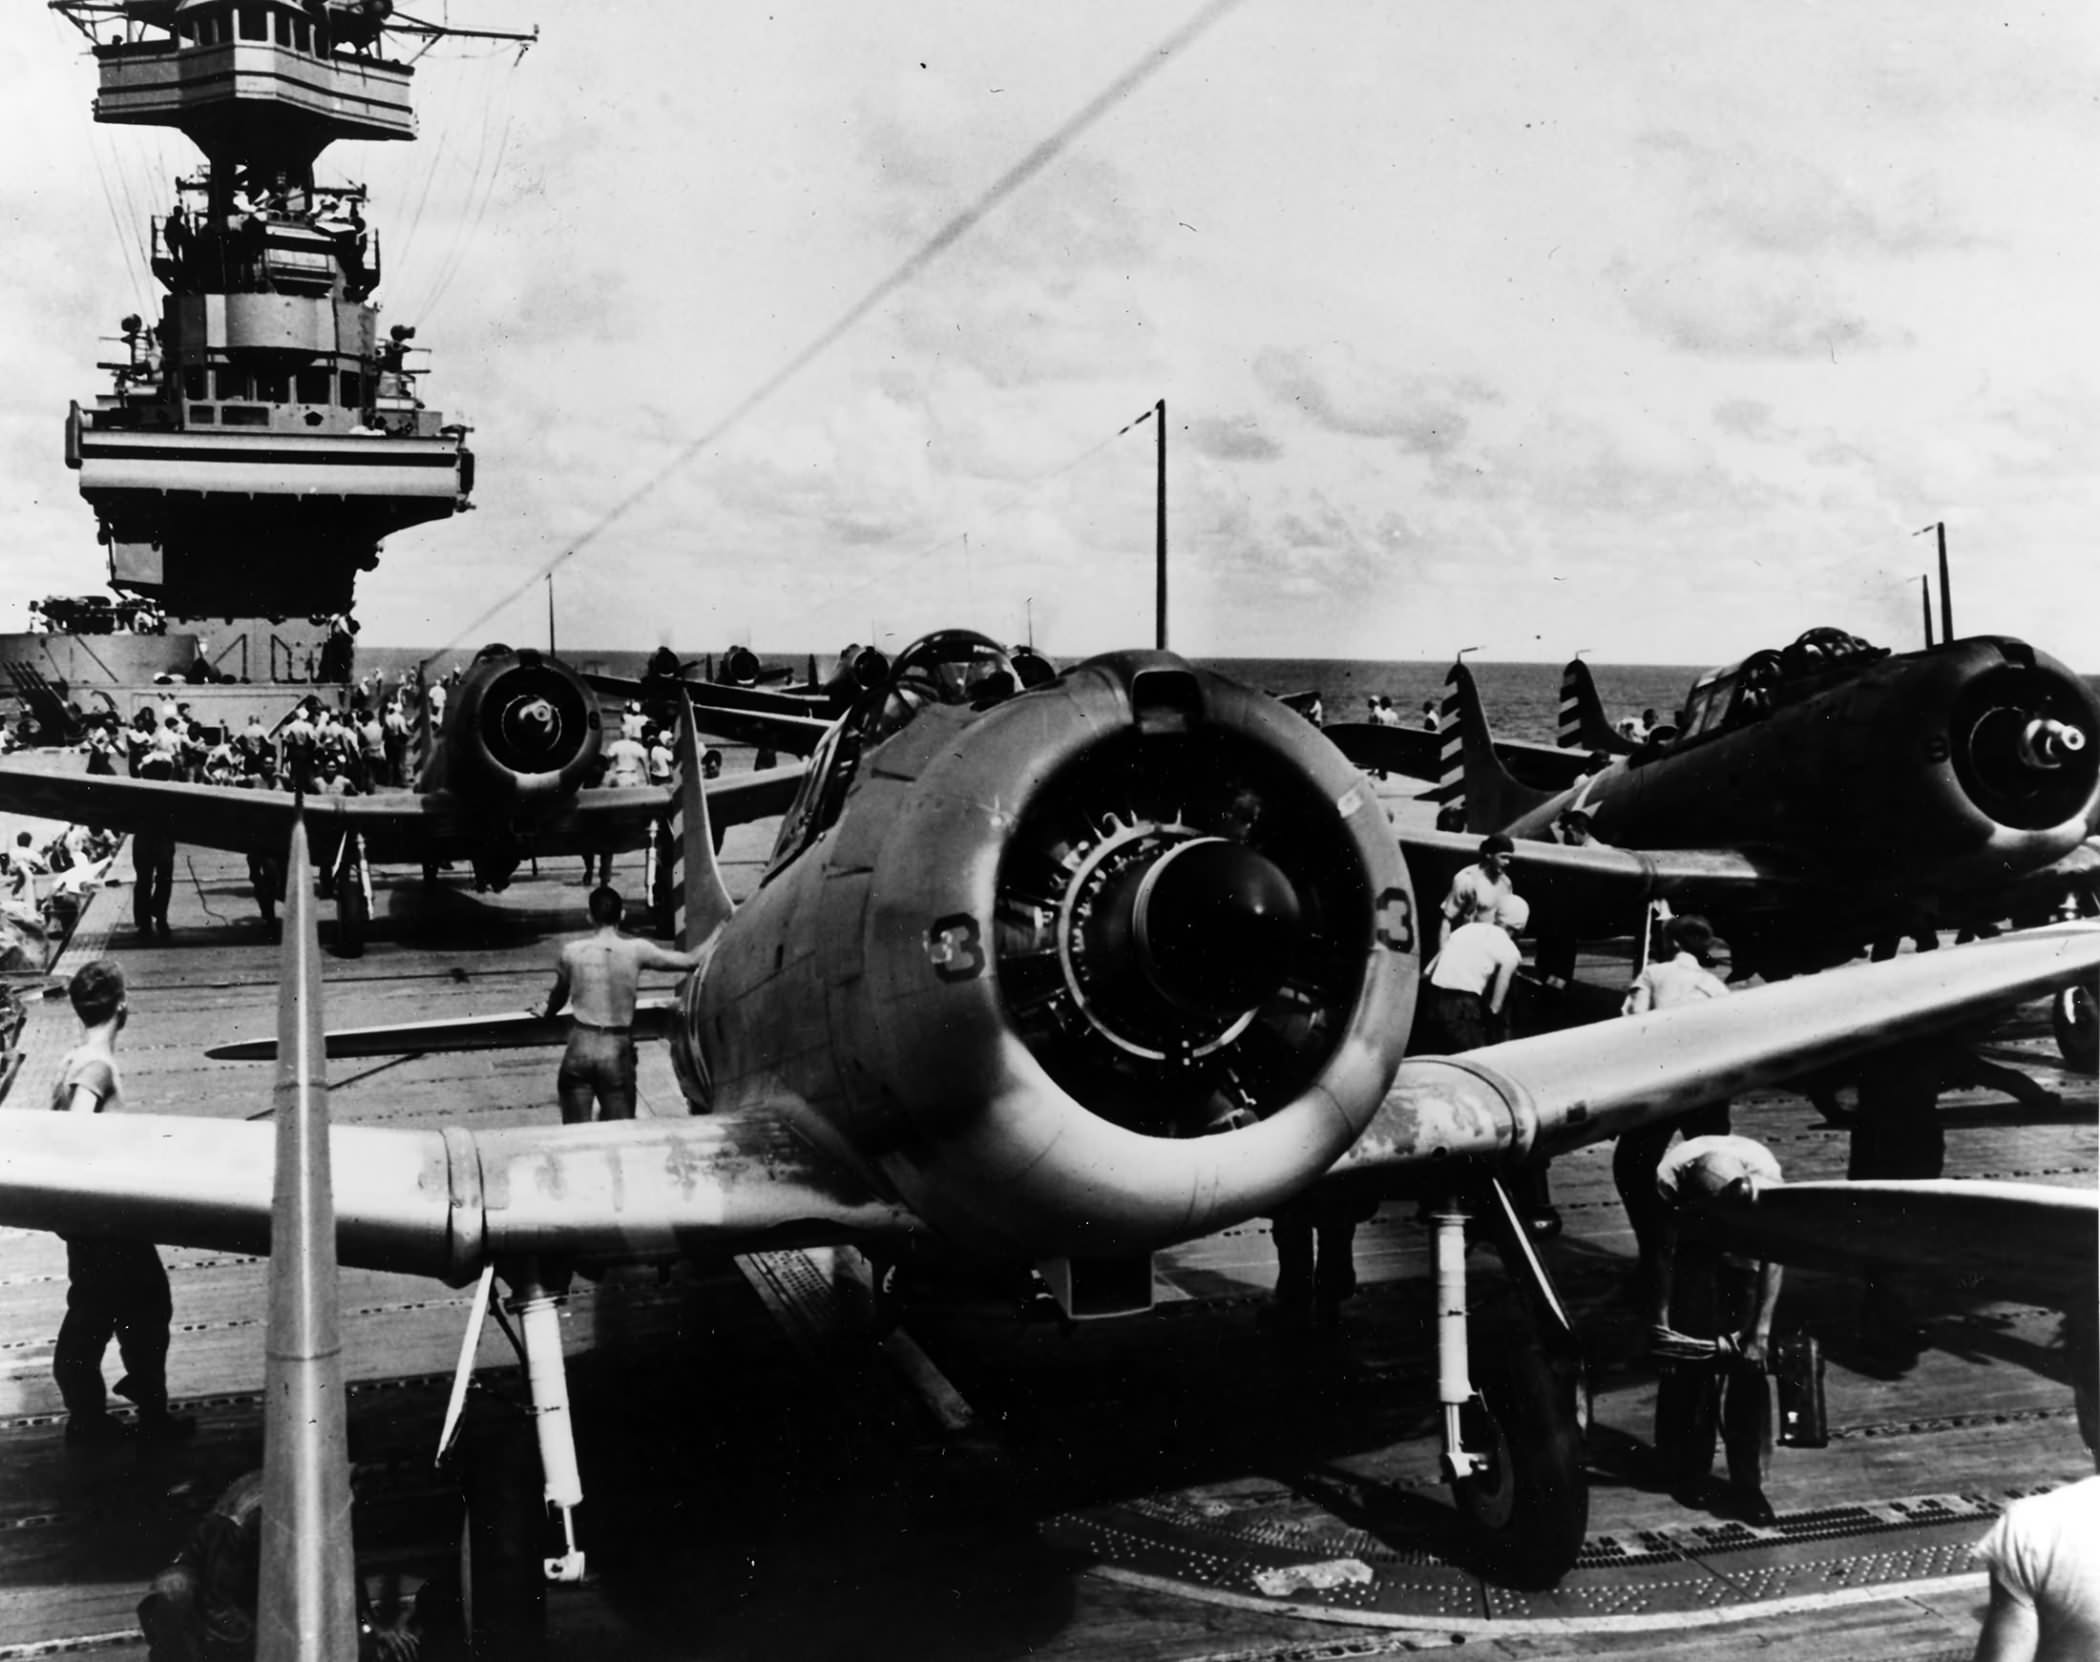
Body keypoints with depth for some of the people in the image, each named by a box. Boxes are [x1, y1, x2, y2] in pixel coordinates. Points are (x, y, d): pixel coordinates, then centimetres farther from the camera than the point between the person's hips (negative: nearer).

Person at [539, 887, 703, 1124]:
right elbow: (691, 961, 1)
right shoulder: (635, 950, -6)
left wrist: (547, 1013, 40)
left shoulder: (572, 952, 0)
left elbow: (558, 997, 17)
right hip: (617, 1052, -1)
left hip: (579, 1050, 1)